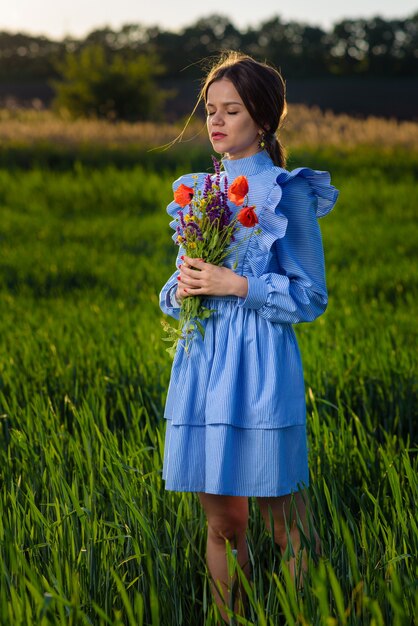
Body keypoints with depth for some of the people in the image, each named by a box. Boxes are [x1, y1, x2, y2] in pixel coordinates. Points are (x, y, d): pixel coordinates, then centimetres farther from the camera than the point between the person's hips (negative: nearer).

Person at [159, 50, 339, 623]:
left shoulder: (288, 192, -3)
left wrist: (236, 284, -15)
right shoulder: (197, 191, 13)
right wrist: (182, 288, -4)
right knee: (222, 521, 9)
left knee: (284, 523, 0)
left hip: (261, 365, -5)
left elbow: (311, 296, -5)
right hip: (202, 361, 5)